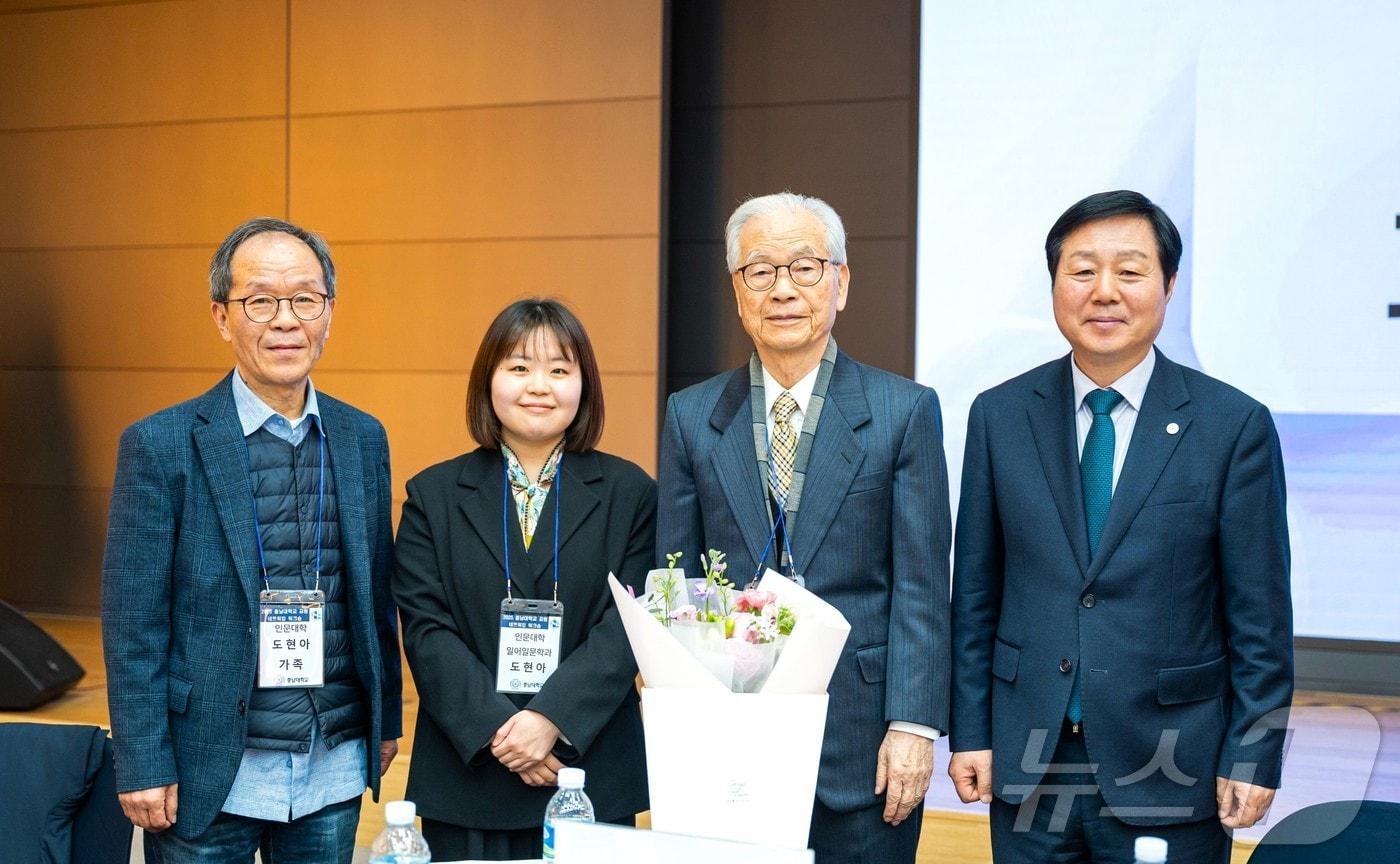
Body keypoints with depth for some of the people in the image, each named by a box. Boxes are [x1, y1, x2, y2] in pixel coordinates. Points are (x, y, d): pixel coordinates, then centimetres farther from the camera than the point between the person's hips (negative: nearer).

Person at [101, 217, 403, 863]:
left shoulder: (364, 439, 6)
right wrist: (143, 766, -10)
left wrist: (386, 719, 13)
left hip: (335, 770, 4)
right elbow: (132, 621, -8)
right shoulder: (161, 444, -8)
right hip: (212, 775, -4)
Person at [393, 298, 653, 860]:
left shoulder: (630, 493, 4)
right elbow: (425, 629, -2)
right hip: (466, 777, 1)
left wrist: (552, 718, -16)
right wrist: (497, 728, -14)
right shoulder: (433, 496, 6)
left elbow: (628, 624, -4)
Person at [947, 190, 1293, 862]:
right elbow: (974, 592, 5)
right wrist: (969, 732, 3)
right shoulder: (999, 416, 2)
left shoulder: (1235, 425, -5)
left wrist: (1252, 757, -5)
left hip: (1171, 772, -2)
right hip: (1027, 763, 2)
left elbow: (1260, 615, -3)